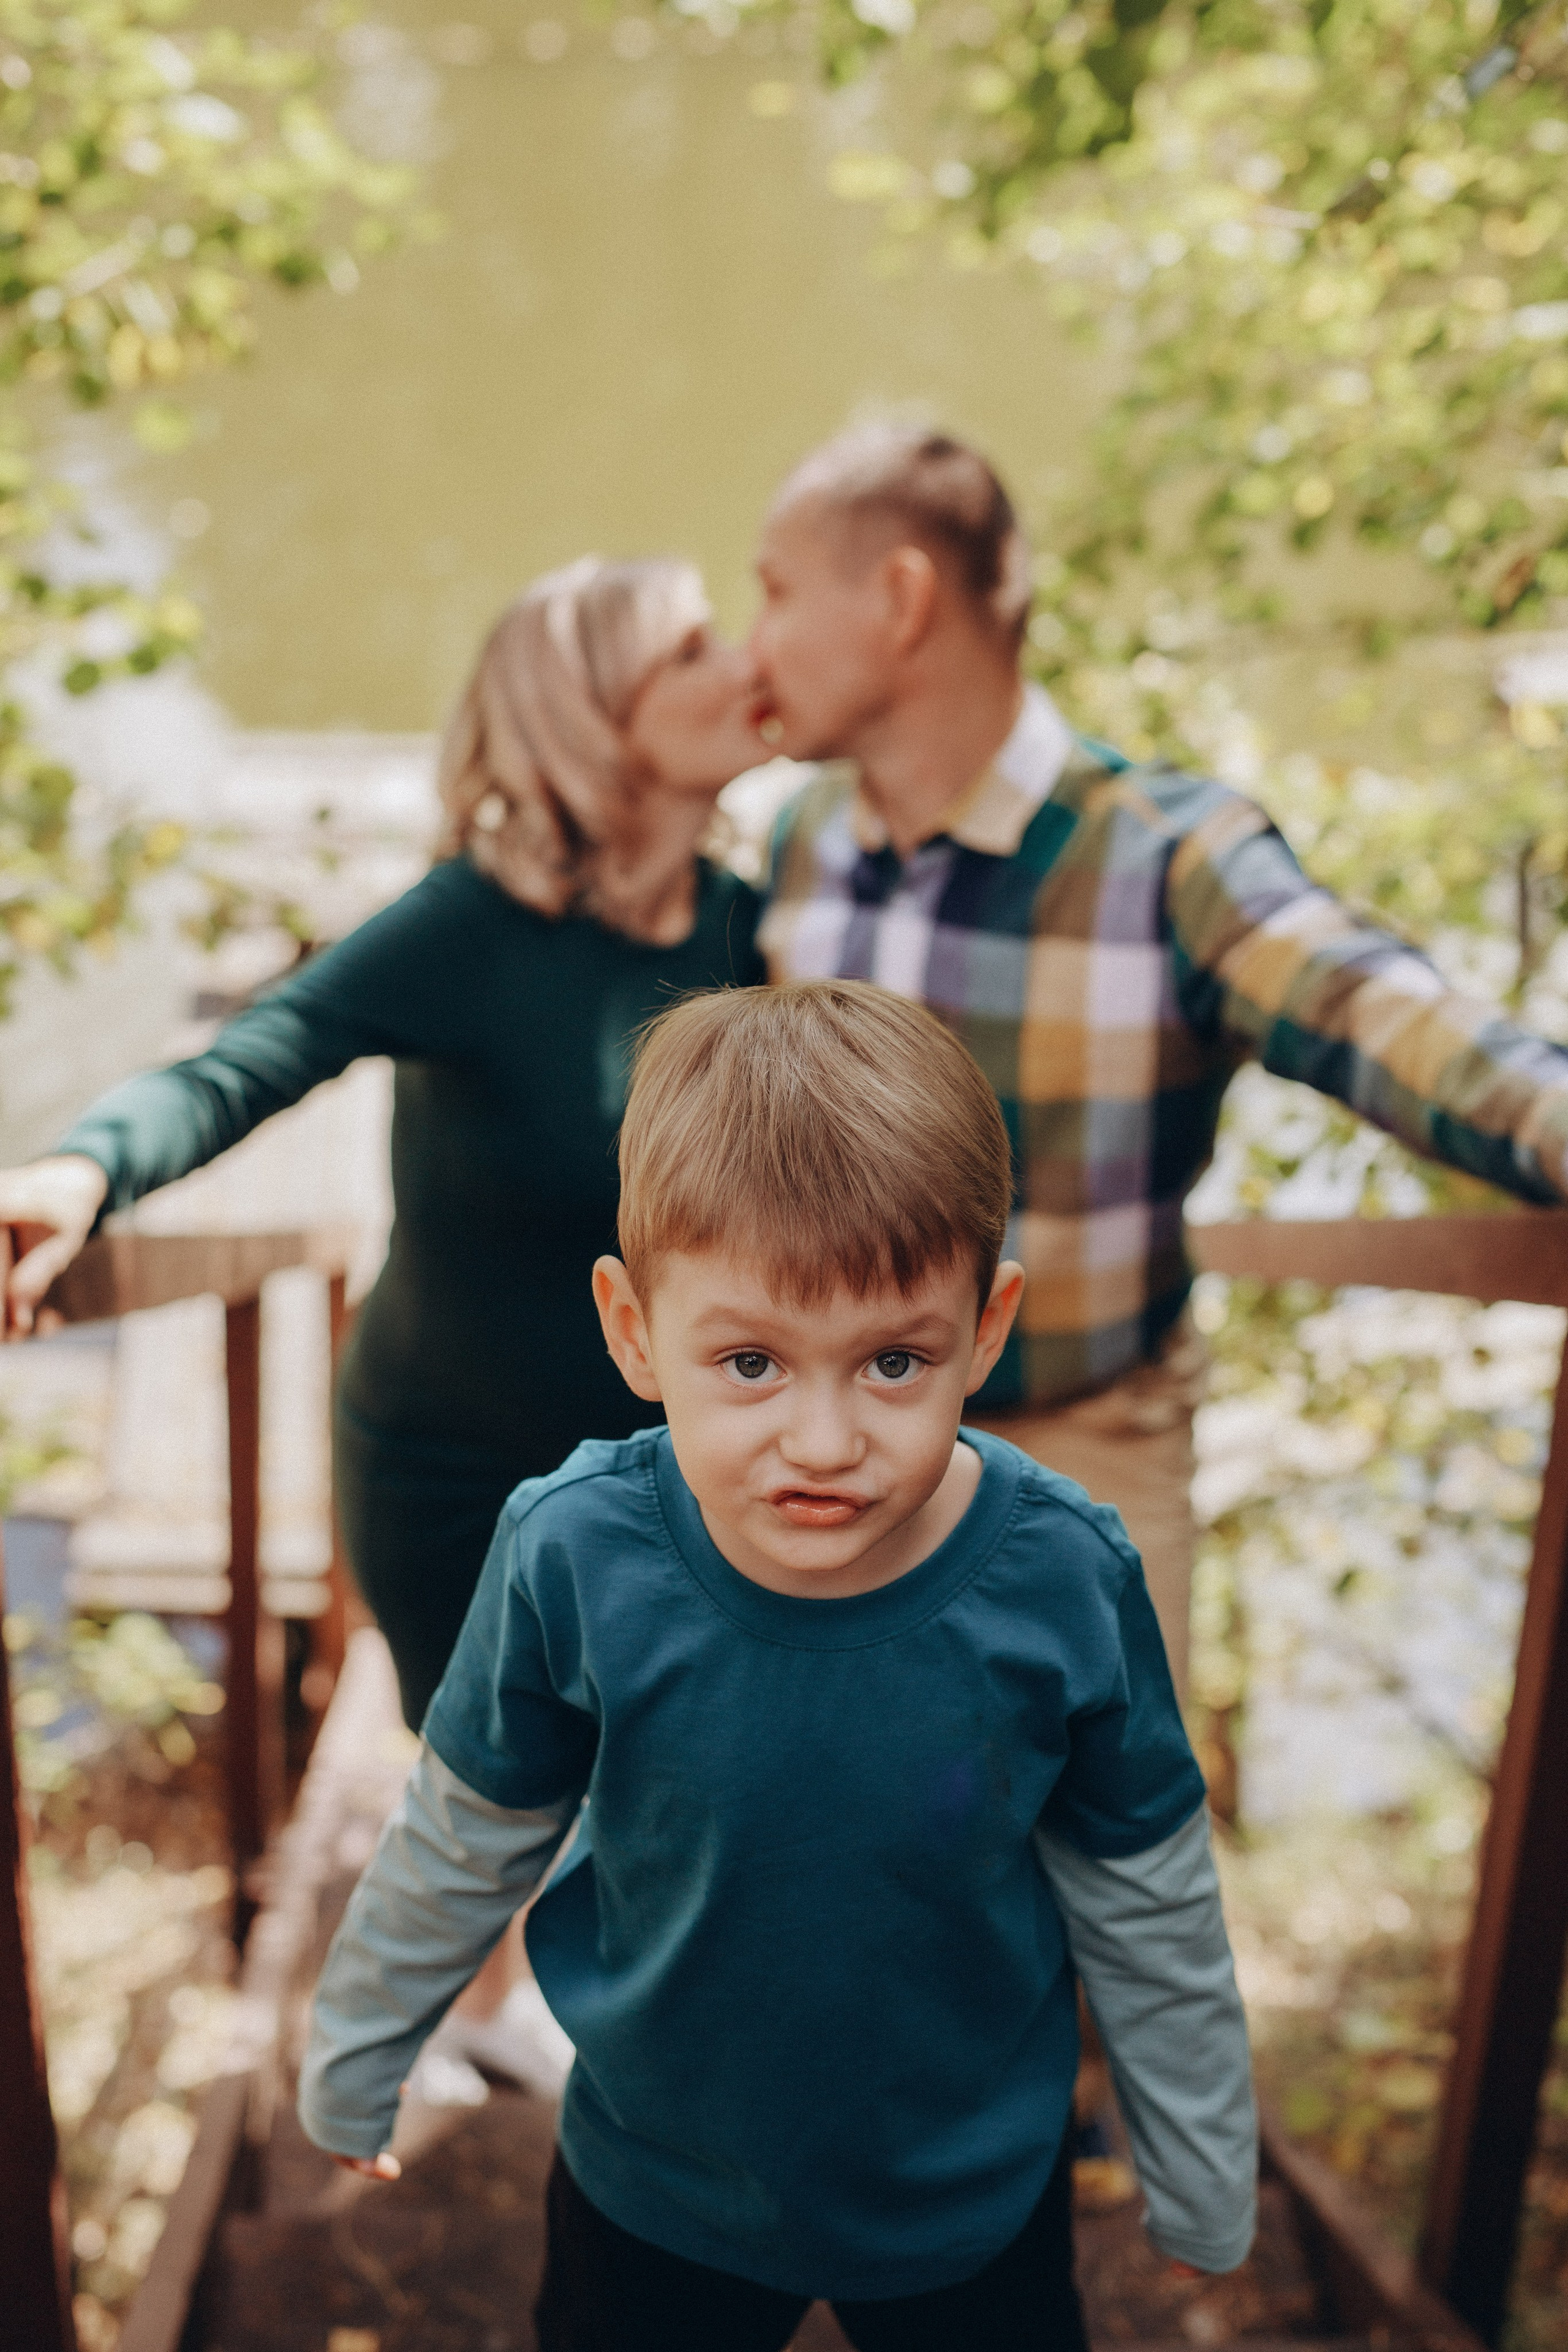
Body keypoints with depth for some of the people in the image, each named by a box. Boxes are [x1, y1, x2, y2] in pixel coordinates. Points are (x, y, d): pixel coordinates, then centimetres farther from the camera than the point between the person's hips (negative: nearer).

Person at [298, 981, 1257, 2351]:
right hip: (652, 2191, 1)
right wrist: (353, 2058, 8)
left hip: (977, 2197, 0)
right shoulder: (572, 1563, -26)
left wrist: (1205, 2186, 4)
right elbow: (461, 1846, -6)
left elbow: (1146, 1905, -8)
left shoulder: (1065, 1583, -25)